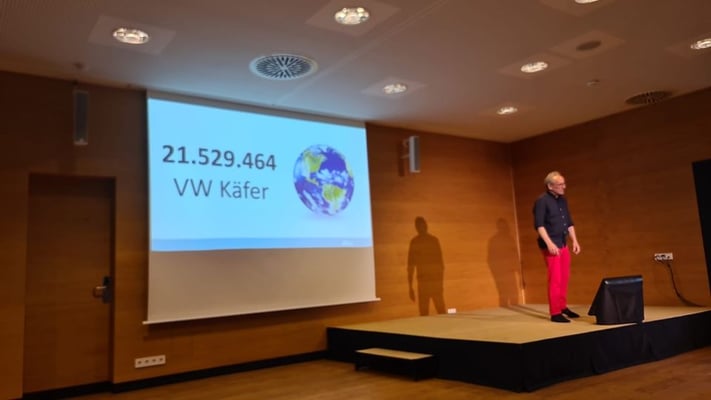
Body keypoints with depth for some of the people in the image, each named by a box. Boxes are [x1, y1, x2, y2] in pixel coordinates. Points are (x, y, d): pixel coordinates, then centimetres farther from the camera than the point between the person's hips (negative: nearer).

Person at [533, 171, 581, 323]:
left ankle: (563, 307, 27)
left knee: (565, 277, 13)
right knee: (555, 279, -6)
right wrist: (549, 243, -23)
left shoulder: (563, 200, 11)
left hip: (563, 243, 8)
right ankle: (555, 313, 1)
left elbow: (569, 222, 18)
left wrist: (574, 240, 12)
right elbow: (539, 225, -17)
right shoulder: (542, 201, -12)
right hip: (551, 245, -8)